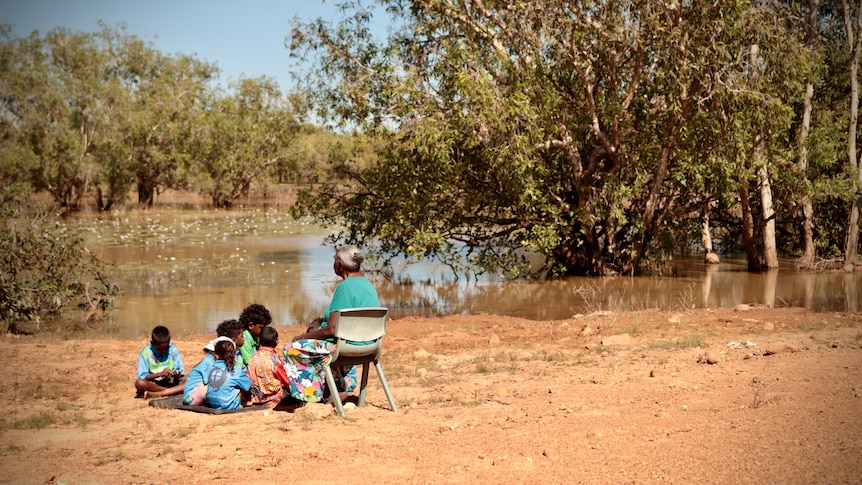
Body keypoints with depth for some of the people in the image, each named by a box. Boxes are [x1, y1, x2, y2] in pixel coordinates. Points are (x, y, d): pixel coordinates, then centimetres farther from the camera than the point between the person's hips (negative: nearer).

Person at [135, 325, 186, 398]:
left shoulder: (173, 349, -2)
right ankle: (175, 391, -25)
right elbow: (142, 377, -12)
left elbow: (180, 370, -1)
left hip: (171, 383, 2)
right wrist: (160, 374, -25)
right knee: (139, 383, -34)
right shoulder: (146, 352, -8)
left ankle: (155, 394, -30)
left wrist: (177, 375, -24)